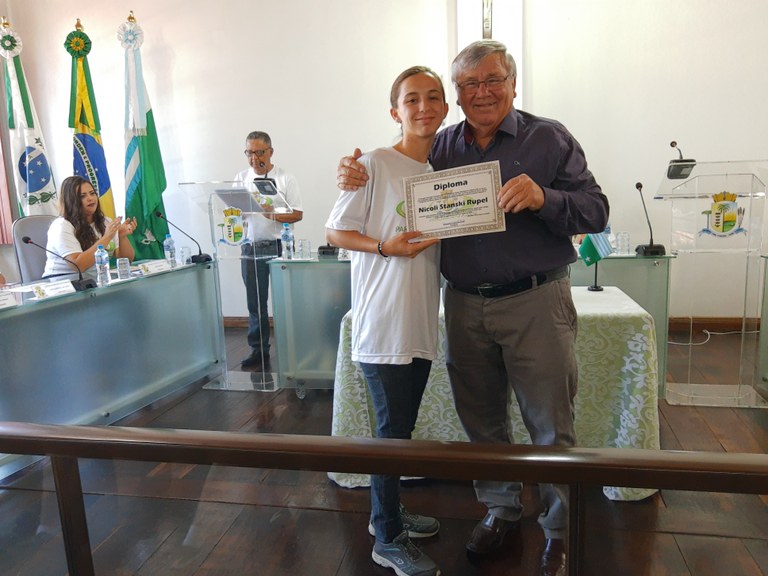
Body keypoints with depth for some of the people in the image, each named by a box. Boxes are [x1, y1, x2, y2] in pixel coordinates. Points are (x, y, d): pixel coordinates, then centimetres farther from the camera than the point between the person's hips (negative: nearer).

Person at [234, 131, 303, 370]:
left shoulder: (285, 179, 0)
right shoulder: (240, 178, 11)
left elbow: (297, 214, -3)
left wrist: (275, 215, -21)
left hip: (277, 246, -3)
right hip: (250, 248, 4)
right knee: (255, 303, 9)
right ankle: (258, 351, 19)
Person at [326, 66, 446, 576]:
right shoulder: (374, 164, -9)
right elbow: (335, 232, -8)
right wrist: (386, 247, -21)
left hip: (421, 324, 7)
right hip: (383, 323, -7)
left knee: (402, 427, 19)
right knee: (393, 429, 1)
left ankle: (389, 511, 39)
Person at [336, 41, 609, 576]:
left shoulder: (549, 138, -1)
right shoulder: (439, 147, 8)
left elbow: (595, 210, -6)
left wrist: (542, 198, -24)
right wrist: (356, 178, -8)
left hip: (535, 302, -3)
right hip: (465, 306, 3)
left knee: (550, 425, 7)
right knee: (482, 420, 16)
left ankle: (561, 528, 30)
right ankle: (501, 508, 38)